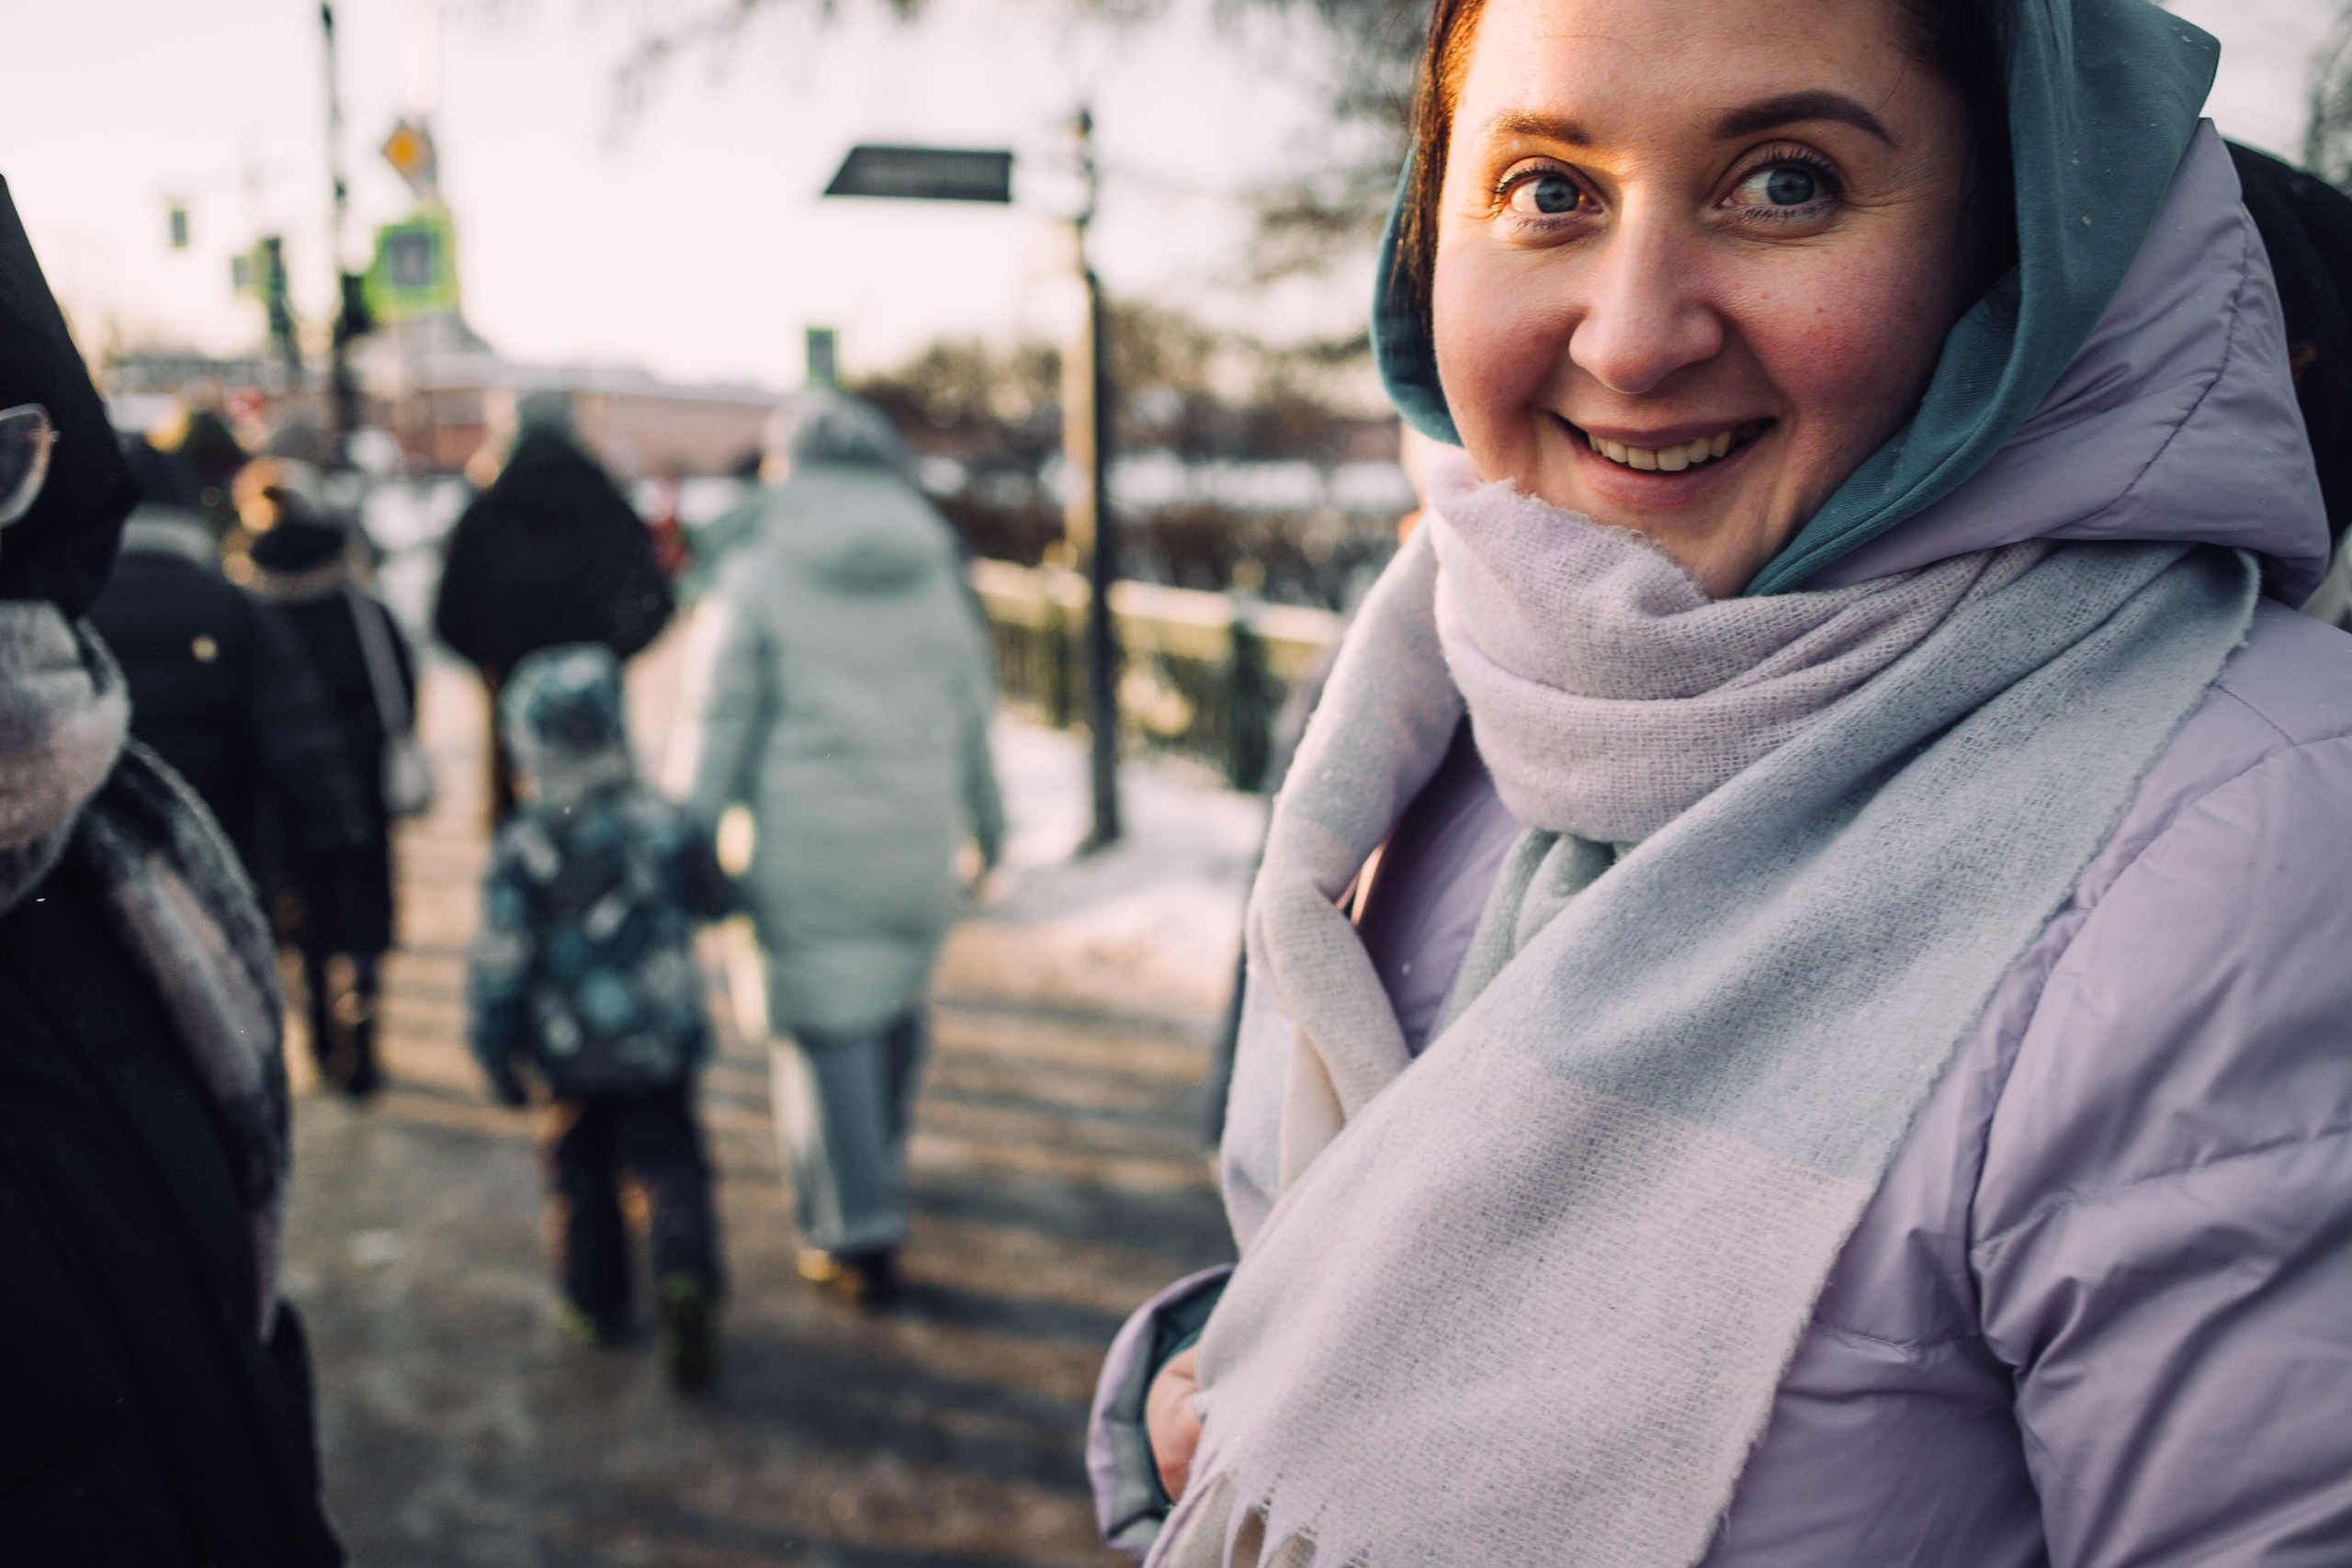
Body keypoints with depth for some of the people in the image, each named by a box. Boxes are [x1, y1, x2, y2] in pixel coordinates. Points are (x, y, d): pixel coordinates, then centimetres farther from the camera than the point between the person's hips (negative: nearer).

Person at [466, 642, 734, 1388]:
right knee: (673, 1166, 7)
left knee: (581, 1171, 18)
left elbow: (499, 962, -11)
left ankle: (598, 1304, 28)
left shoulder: (522, 850, -14)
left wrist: (495, 1049, 1)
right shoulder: (665, 825, -9)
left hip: (572, 1056, 0)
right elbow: (716, 901, 8)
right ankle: (686, 1273, -16)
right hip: (665, 1047, 1)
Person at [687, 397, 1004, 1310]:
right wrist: (987, 817, 22)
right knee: (900, 1000, 20)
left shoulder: (762, 575, -4)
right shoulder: (937, 574, 6)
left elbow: (731, 719, -5)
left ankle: (859, 1233, 1)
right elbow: (973, 709, 12)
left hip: (810, 839, -4)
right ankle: (877, 1162, 42)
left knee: (827, 1025, 1)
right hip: (918, 835, 4)